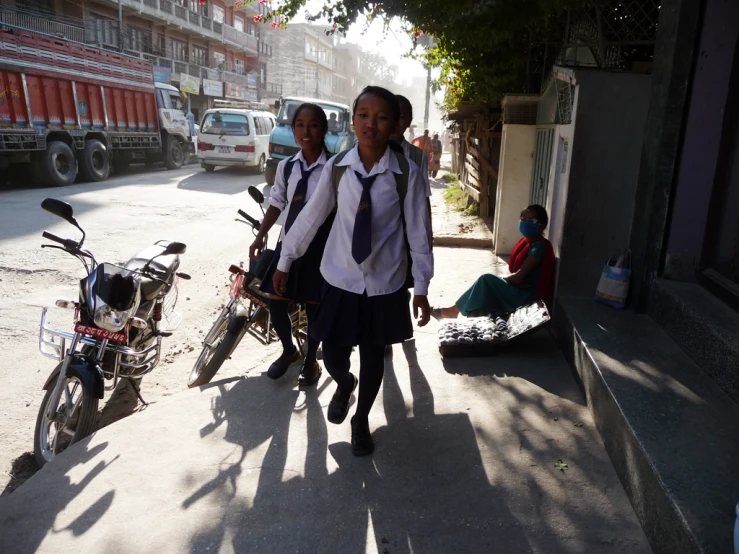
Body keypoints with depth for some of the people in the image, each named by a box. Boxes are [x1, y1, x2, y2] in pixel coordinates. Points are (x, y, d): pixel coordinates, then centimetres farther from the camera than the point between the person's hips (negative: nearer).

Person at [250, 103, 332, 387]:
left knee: (314, 308, 7)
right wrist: (260, 236, 9)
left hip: (321, 247, -4)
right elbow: (277, 203, 13)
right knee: (275, 304, 8)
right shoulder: (286, 166, 3)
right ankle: (289, 350, 36)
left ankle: (310, 360, 32)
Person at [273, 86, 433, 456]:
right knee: (332, 357, 8)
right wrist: (285, 261, 9)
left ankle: (361, 420, 43)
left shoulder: (407, 173, -12)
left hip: (385, 285, -1)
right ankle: (344, 384, 49)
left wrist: (422, 288, -3)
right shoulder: (336, 167, -7)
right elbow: (310, 217, 3)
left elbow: (418, 233, -5)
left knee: (373, 357, 14)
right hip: (341, 280, 1)